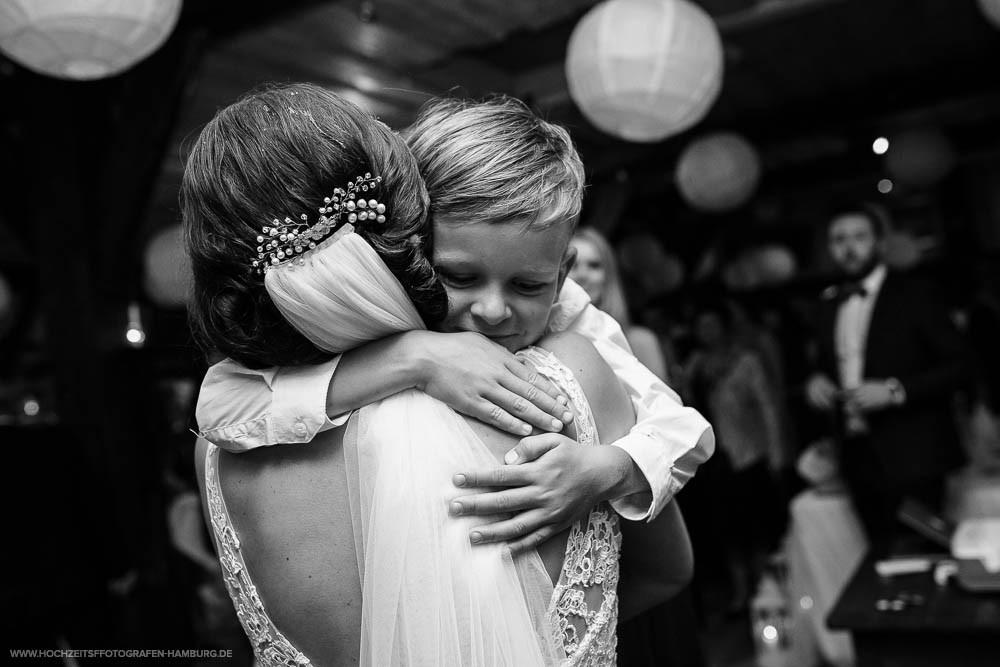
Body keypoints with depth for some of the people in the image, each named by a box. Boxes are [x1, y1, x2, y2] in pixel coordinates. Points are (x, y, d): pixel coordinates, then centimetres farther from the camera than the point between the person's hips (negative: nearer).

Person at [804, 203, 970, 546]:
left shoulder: (915, 295, -3)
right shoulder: (829, 306, 13)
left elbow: (959, 365, -7)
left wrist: (894, 390, -19)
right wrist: (815, 379, 1)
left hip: (912, 458, -5)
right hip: (861, 462, 5)